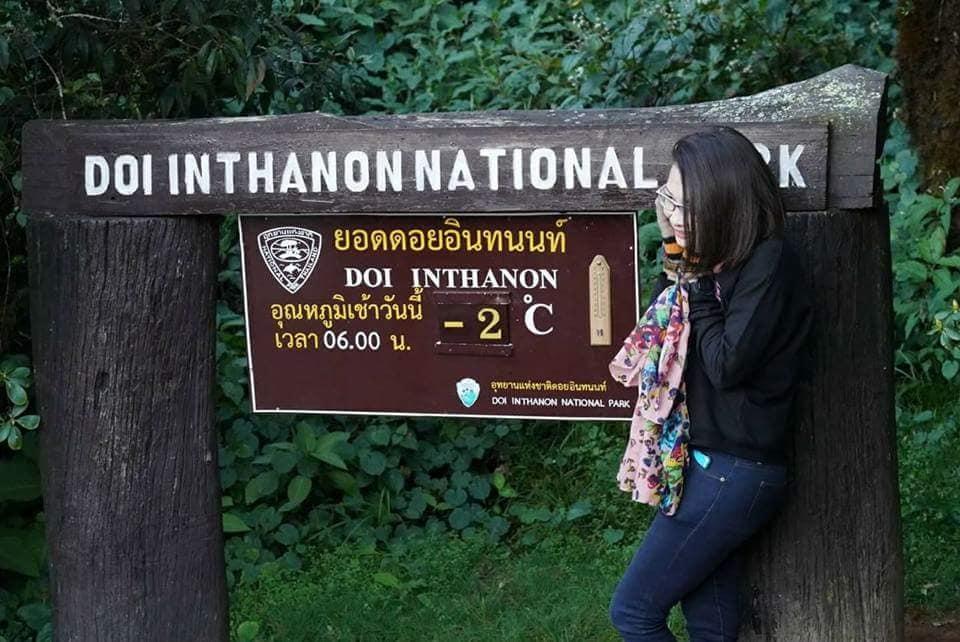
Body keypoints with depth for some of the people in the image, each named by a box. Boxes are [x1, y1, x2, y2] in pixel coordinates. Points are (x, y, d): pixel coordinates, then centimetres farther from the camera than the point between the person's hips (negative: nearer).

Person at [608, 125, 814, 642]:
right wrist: (675, 262, 2)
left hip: (735, 472, -9)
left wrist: (697, 279, -13)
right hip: (709, 463, 9)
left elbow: (726, 363, -20)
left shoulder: (770, 261, -16)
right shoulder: (716, 260, 9)